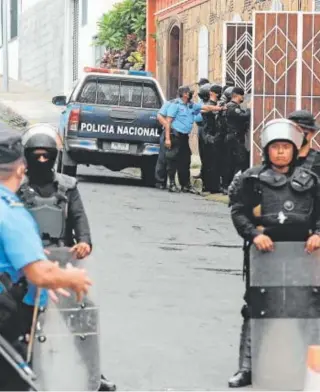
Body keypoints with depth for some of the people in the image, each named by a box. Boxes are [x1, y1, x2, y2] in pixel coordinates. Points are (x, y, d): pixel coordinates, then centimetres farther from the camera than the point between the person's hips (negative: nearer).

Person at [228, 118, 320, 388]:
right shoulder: (253, 179, 3)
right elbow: (239, 211, 0)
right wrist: (253, 234, -15)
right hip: (263, 254, -2)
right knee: (254, 310, -1)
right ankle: (246, 368, 1)